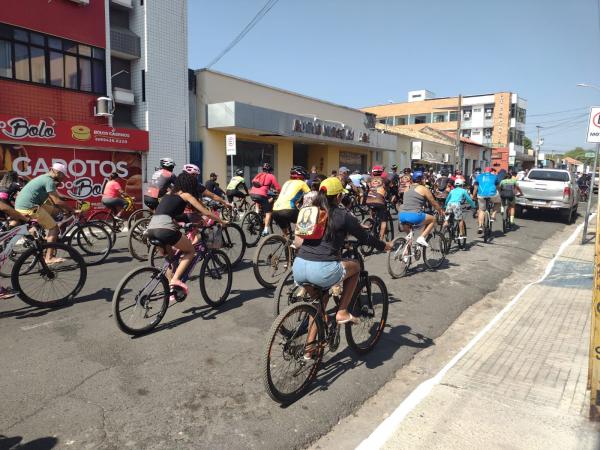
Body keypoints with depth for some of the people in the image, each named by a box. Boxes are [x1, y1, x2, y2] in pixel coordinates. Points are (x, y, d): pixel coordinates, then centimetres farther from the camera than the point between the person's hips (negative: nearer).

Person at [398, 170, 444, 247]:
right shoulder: (424, 189, 5)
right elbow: (434, 203, 13)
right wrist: (441, 211, 31)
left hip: (401, 215, 6)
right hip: (414, 216, -6)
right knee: (433, 219, 18)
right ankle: (422, 238, 3)